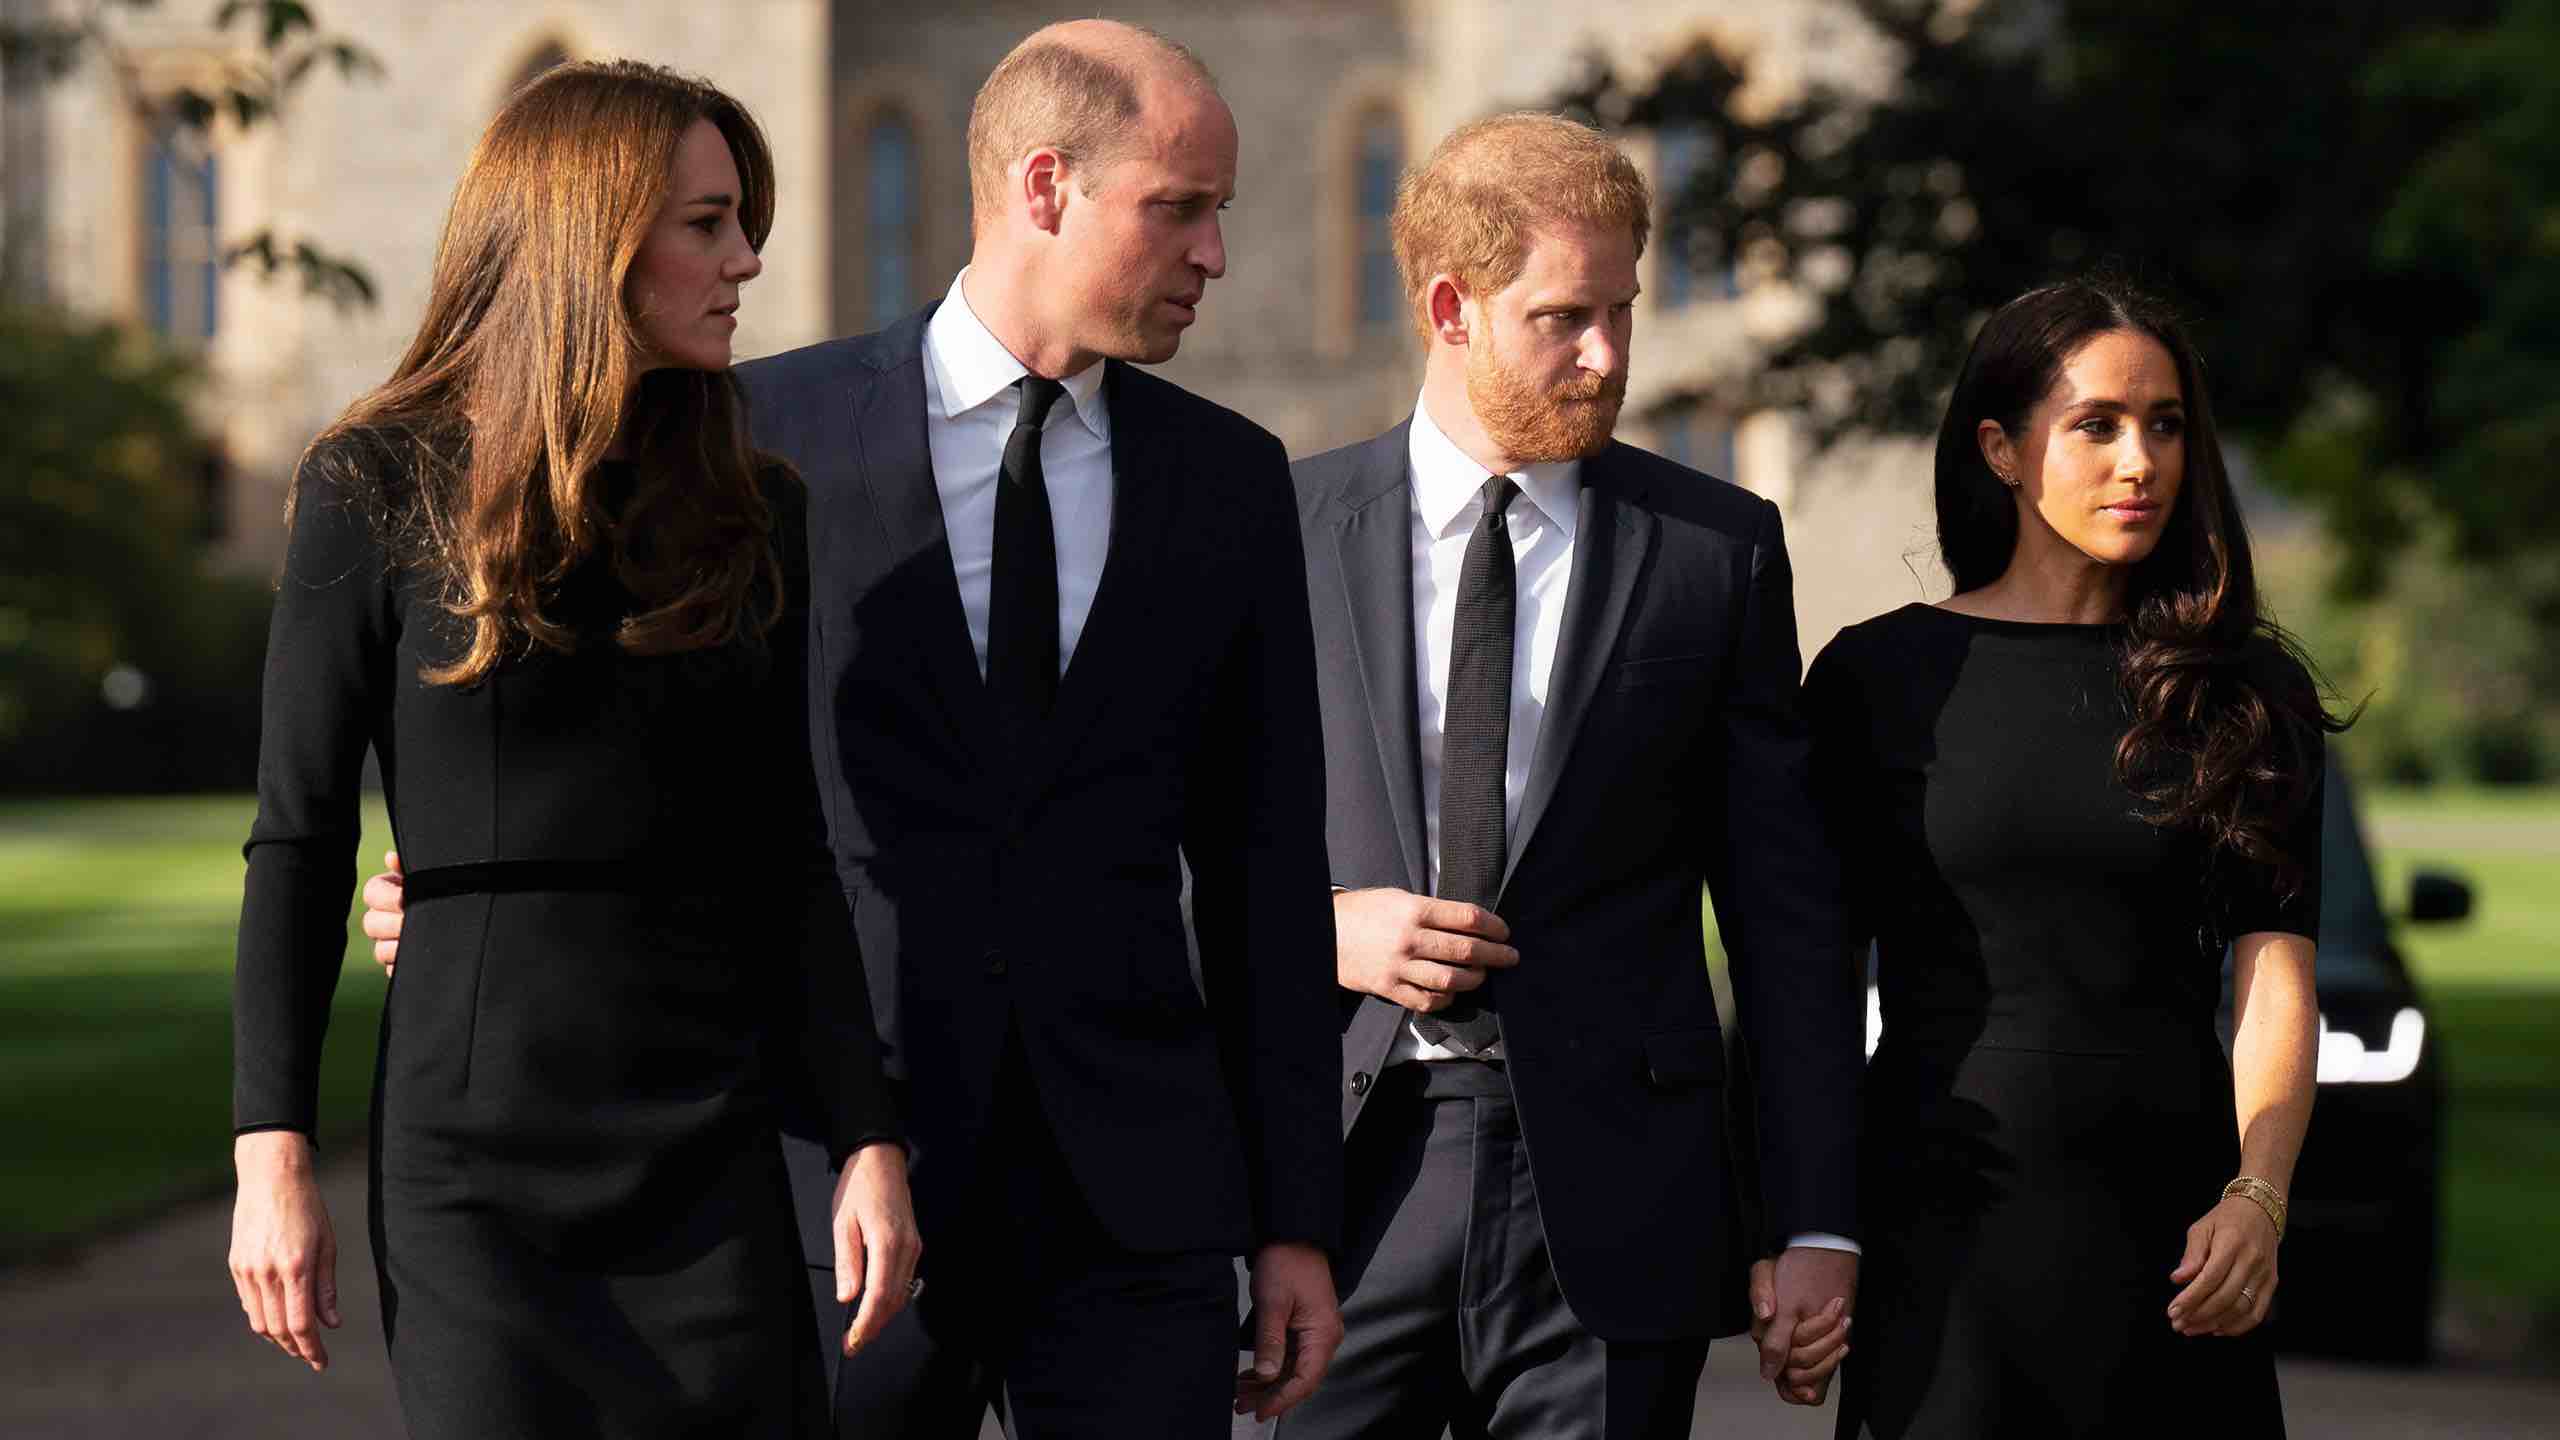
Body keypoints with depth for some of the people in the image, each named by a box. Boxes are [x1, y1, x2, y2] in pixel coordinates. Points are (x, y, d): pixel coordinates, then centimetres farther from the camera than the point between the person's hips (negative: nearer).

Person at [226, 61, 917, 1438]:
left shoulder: (753, 511, 10)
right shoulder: (379, 490, 0)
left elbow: (789, 859, 10)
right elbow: (299, 842, 0)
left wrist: (869, 1140, 1)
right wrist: (271, 1155, -7)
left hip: (715, 1156, 3)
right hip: (475, 1154, -3)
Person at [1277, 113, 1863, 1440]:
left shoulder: (1718, 549, 6)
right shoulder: (1289, 532, 6)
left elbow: (1786, 906, 5)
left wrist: (1815, 1224, 1)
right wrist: (1321, 929, -10)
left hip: (1611, 1200, 0)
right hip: (1350, 1169, 0)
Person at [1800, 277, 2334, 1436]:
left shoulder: (2244, 692, 6)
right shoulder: (1881, 676, 3)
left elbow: (2274, 980, -1)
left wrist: (2257, 1198, -16)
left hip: (2171, 1223, 1)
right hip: (1944, 1223, -1)